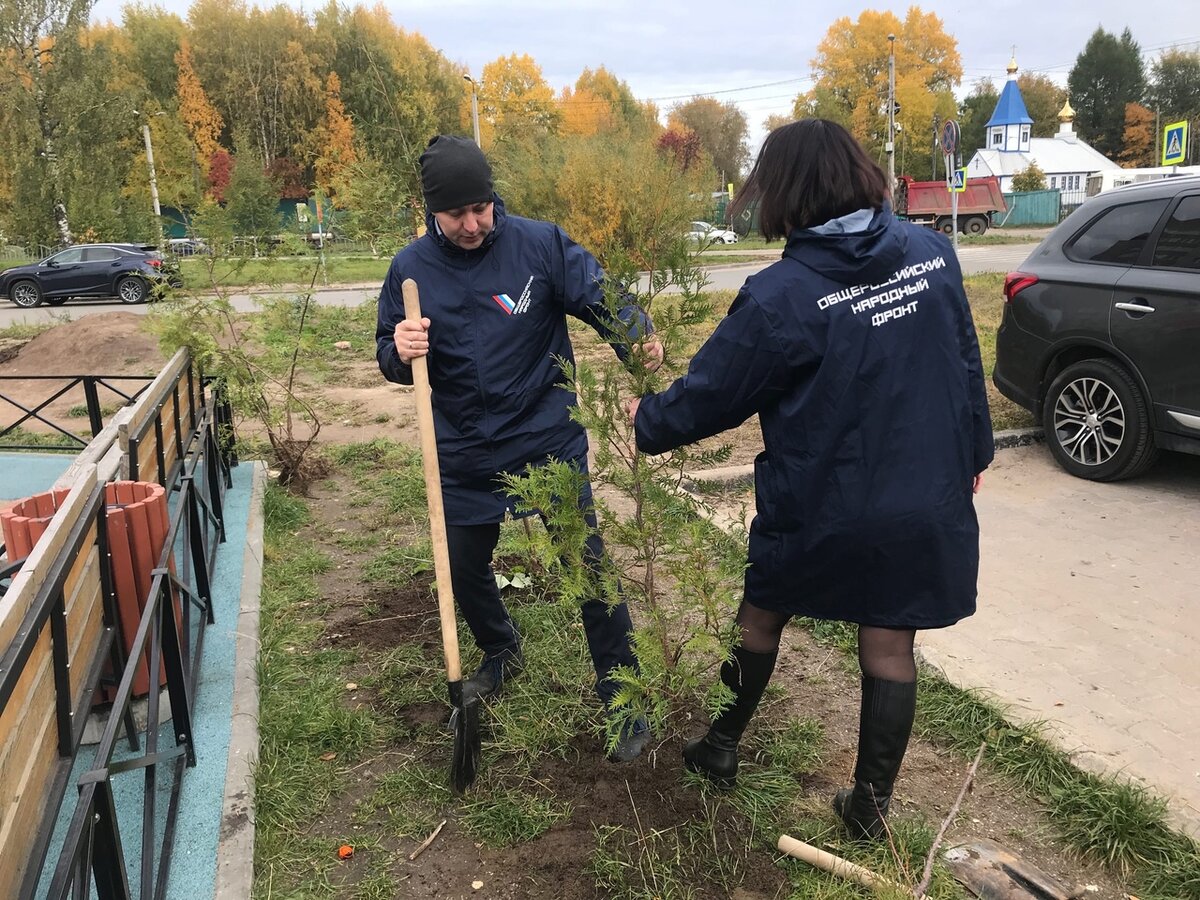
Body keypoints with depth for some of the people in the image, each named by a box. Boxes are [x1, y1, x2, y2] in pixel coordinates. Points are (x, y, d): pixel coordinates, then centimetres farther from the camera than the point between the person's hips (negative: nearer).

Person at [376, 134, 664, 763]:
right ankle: (500, 653, 48)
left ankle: (622, 700, 15)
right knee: (463, 568, 17)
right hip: (465, 455, 3)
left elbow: (604, 299, -14)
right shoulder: (410, 269, -4)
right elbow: (391, 362, 3)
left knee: (587, 565, -3)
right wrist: (400, 354, -22)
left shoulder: (540, 245, -11)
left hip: (549, 442, -3)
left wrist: (638, 338, -37)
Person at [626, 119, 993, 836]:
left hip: (820, 509, -3)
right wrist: (972, 452, 19)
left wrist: (647, 421, 9)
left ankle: (722, 749, 38)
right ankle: (872, 804, 29)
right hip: (927, 503, 4)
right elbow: (966, 361, 6)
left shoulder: (780, 295, -20)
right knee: (890, 645, 15)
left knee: (762, 617, 20)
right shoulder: (932, 252, -4)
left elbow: (709, 394, -11)